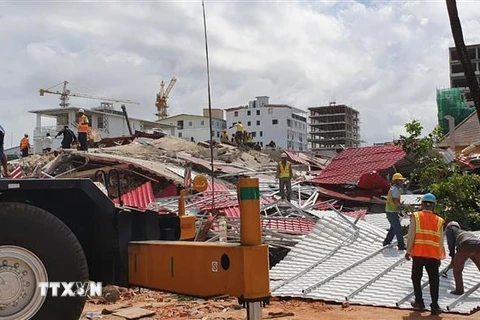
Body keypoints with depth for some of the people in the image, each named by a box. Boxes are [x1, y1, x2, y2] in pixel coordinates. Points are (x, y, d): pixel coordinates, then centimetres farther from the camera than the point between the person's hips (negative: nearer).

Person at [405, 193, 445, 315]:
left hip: (418, 253, -1)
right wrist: (440, 257, 14)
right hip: (434, 255, 1)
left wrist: (408, 251, 0)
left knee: (416, 278, 15)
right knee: (434, 281, 8)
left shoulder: (415, 217, -2)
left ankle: (419, 302, 20)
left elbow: (411, 235, -8)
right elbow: (440, 241, 5)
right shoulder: (439, 220, 5)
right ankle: (435, 306, 7)